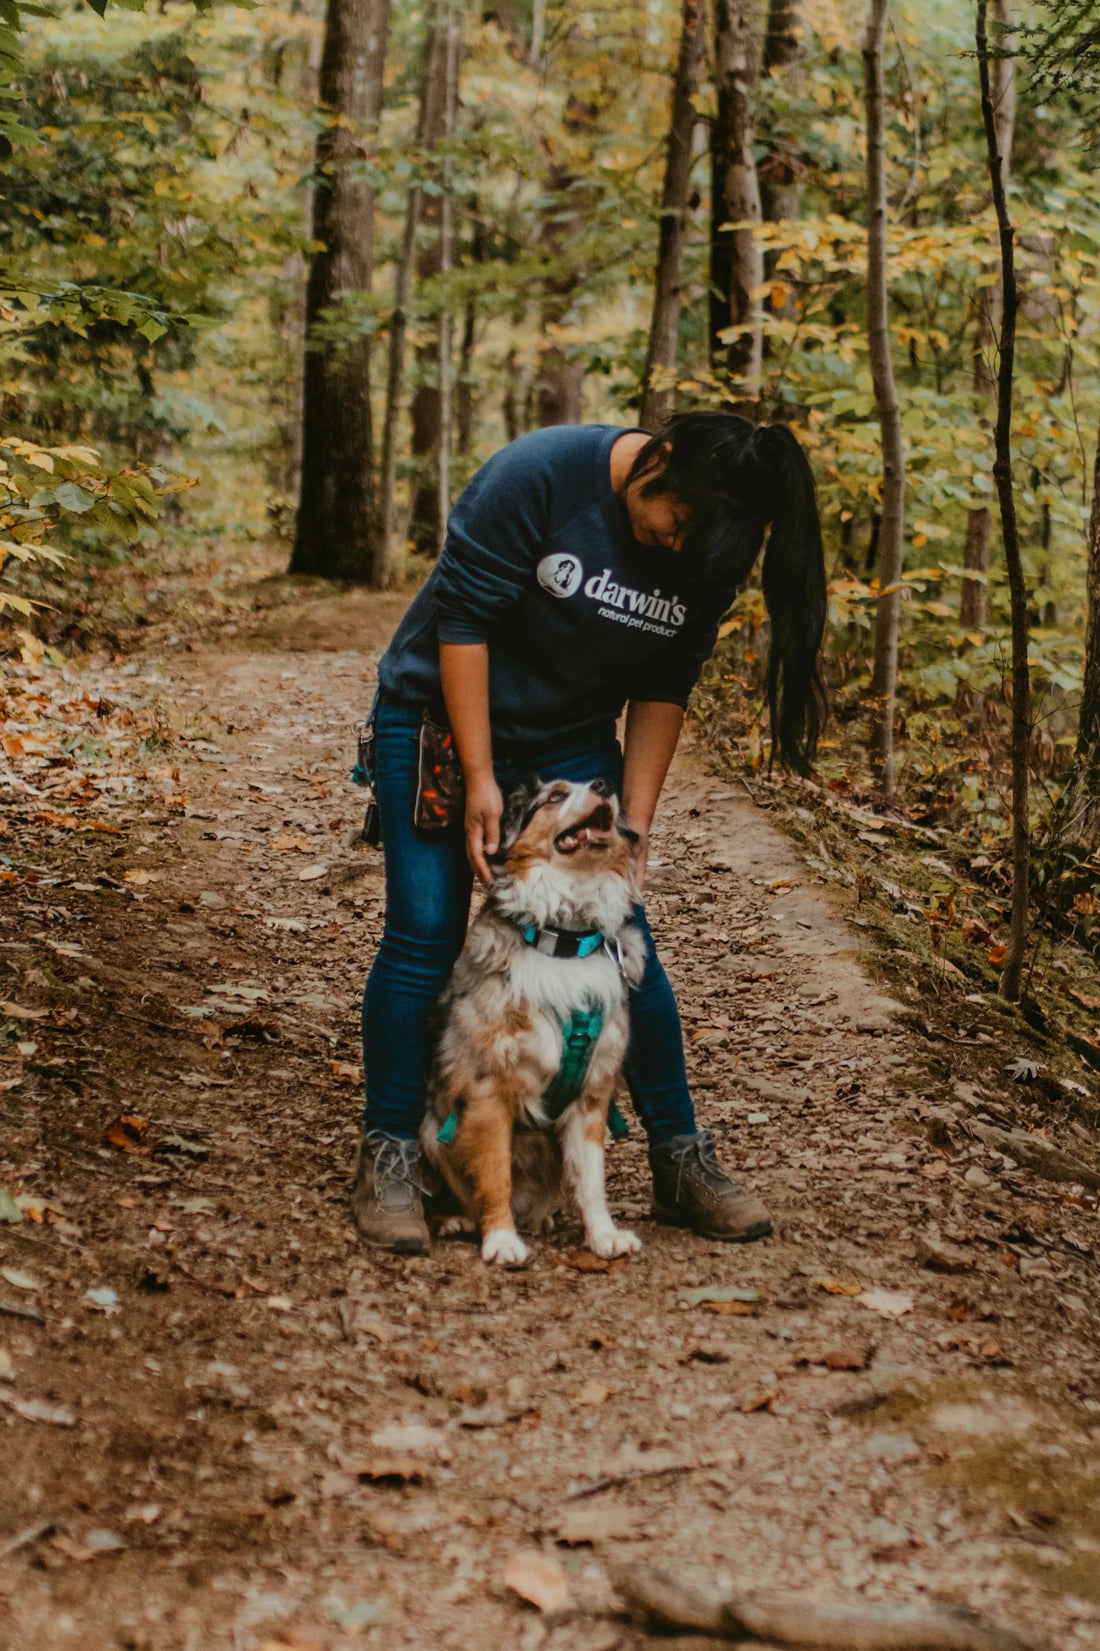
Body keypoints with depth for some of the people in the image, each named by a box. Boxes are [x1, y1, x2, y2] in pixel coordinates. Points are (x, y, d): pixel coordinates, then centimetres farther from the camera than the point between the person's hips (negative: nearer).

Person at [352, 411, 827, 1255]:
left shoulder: (709, 552, -10)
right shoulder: (541, 474, -25)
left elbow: (662, 692, -2)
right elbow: (463, 615, -20)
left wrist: (635, 824, -8)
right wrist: (480, 779, -20)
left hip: (570, 741, 4)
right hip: (442, 717, -4)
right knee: (424, 938, -8)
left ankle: (682, 1160, 10)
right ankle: (388, 1160, 3)